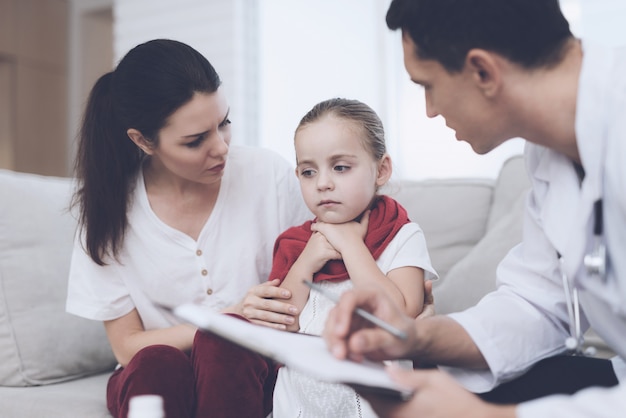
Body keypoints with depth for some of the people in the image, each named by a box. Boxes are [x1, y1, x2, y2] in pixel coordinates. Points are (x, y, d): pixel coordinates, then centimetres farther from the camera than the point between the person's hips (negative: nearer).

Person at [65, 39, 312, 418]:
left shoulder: (269, 174, -9)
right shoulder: (108, 206, -7)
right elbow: (127, 345, -5)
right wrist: (232, 316, -21)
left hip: (248, 369, 0)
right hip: (153, 376, 0)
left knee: (221, 343, -32)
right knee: (155, 363, -33)